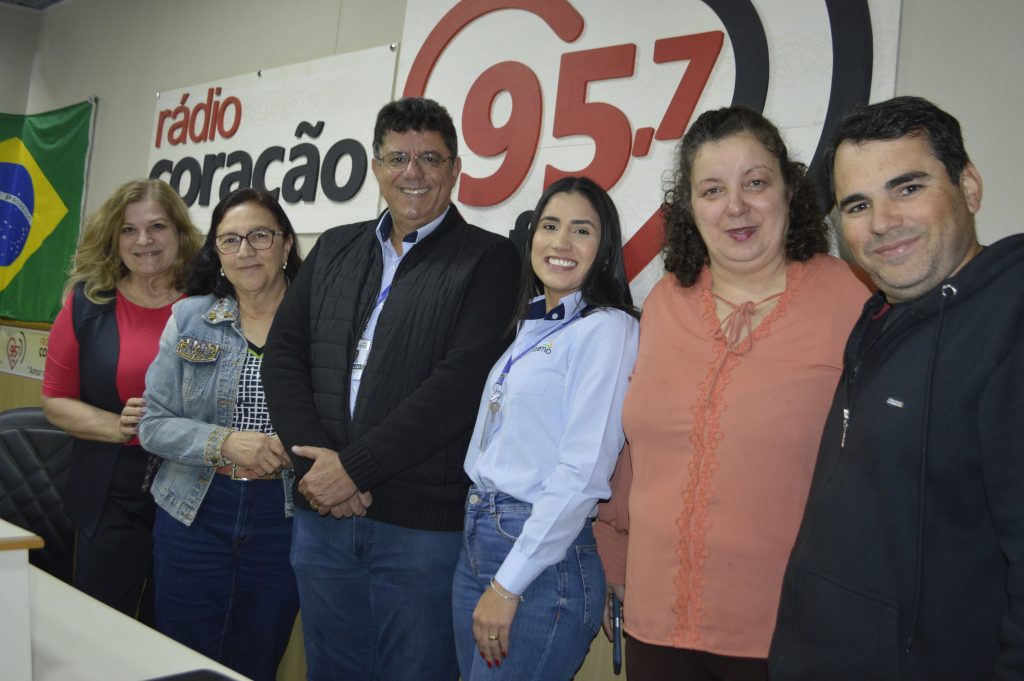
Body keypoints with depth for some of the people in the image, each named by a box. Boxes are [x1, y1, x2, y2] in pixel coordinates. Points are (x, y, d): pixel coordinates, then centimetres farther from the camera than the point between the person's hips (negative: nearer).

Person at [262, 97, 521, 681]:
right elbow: (285, 355, 6)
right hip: (323, 512, 5)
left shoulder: (488, 259, -4)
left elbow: (461, 382, -14)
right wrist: (317, 467, -8)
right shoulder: (335, 250, 13)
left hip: (423, 523, -5)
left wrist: (353, 466, -15)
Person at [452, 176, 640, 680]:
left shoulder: (607, 328, -11)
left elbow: (583, 472, -18)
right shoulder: (530, 327, 13)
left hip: (544, 557, -7)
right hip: (477, 542, 7)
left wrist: (509, 585, -16)